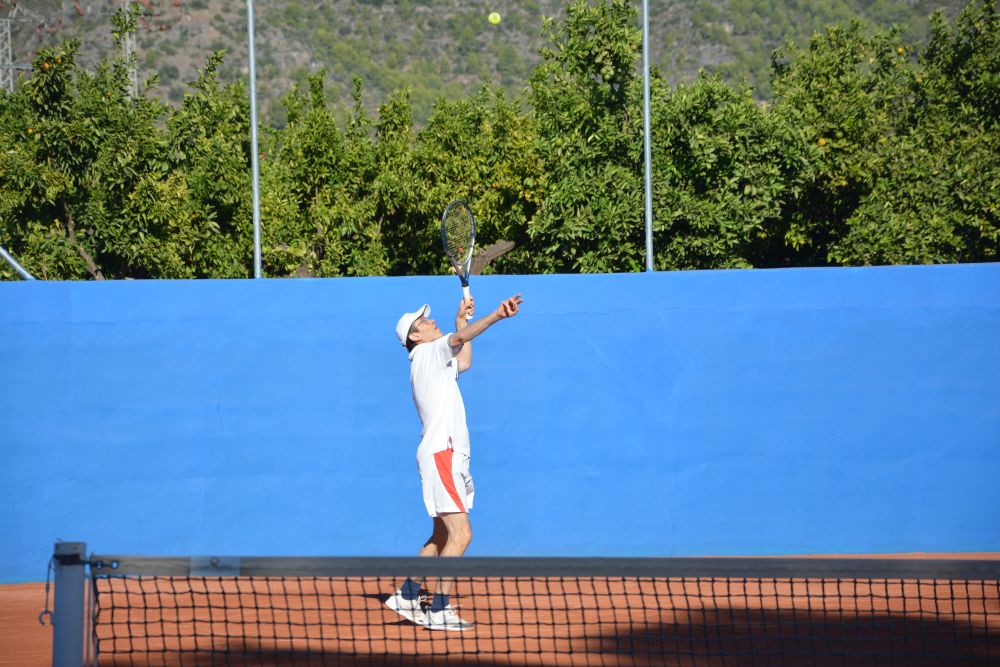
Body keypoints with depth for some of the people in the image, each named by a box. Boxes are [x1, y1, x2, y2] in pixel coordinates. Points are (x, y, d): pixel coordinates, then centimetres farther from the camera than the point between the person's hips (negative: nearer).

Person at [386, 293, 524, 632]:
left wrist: (462, 318, 32)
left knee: (443, 535, 16)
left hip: (449, 455, 10)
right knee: (460, 533, -15)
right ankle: (440, 610, -16)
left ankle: (407, 596, 21)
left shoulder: (435, 360, 21)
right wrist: (496, 316, -36)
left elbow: (464, 361, 38)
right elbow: (461, 338, -23)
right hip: (440, 454, -10)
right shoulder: (428, 352, -5)